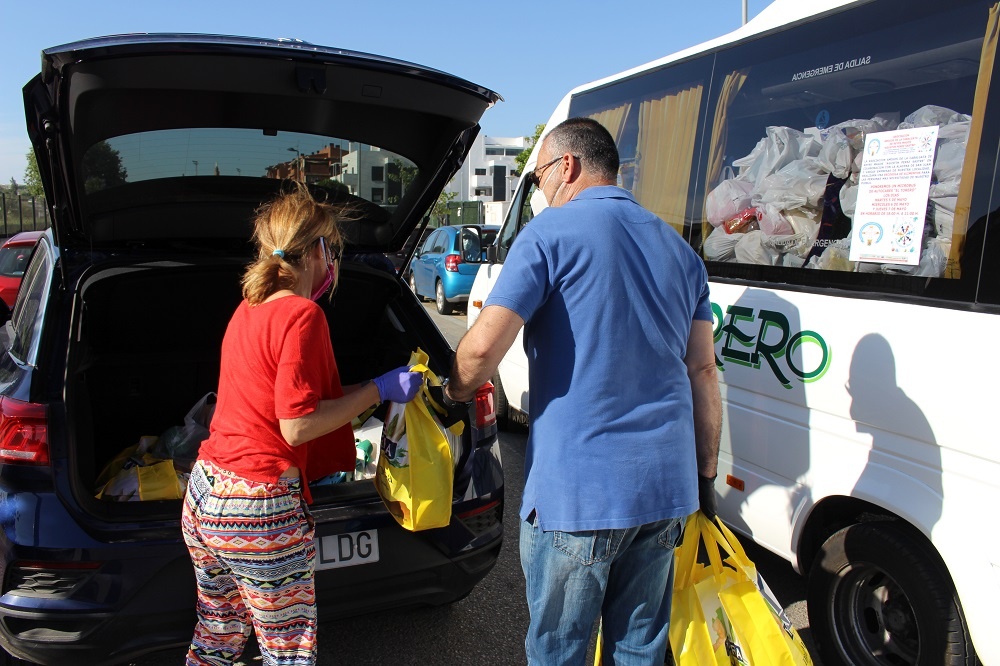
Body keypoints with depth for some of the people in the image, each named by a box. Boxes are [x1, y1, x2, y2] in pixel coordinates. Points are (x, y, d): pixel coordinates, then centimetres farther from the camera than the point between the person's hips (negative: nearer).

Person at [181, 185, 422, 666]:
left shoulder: (249, 307, 9)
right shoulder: (303, 315, -16)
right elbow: (296, 427, -20)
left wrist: (368, 391, 18)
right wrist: (379, 391, -12)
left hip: (203, 496, 9)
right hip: (259, 509, -8)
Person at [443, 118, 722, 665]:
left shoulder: (553, 232, -6)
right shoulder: (679, 250, 13)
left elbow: (484, 346, -17)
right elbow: (703, 371, 12)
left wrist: (453, 393, 4)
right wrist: (705, 477, 17)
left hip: (577, 491, -6)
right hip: (667, 487, 7)